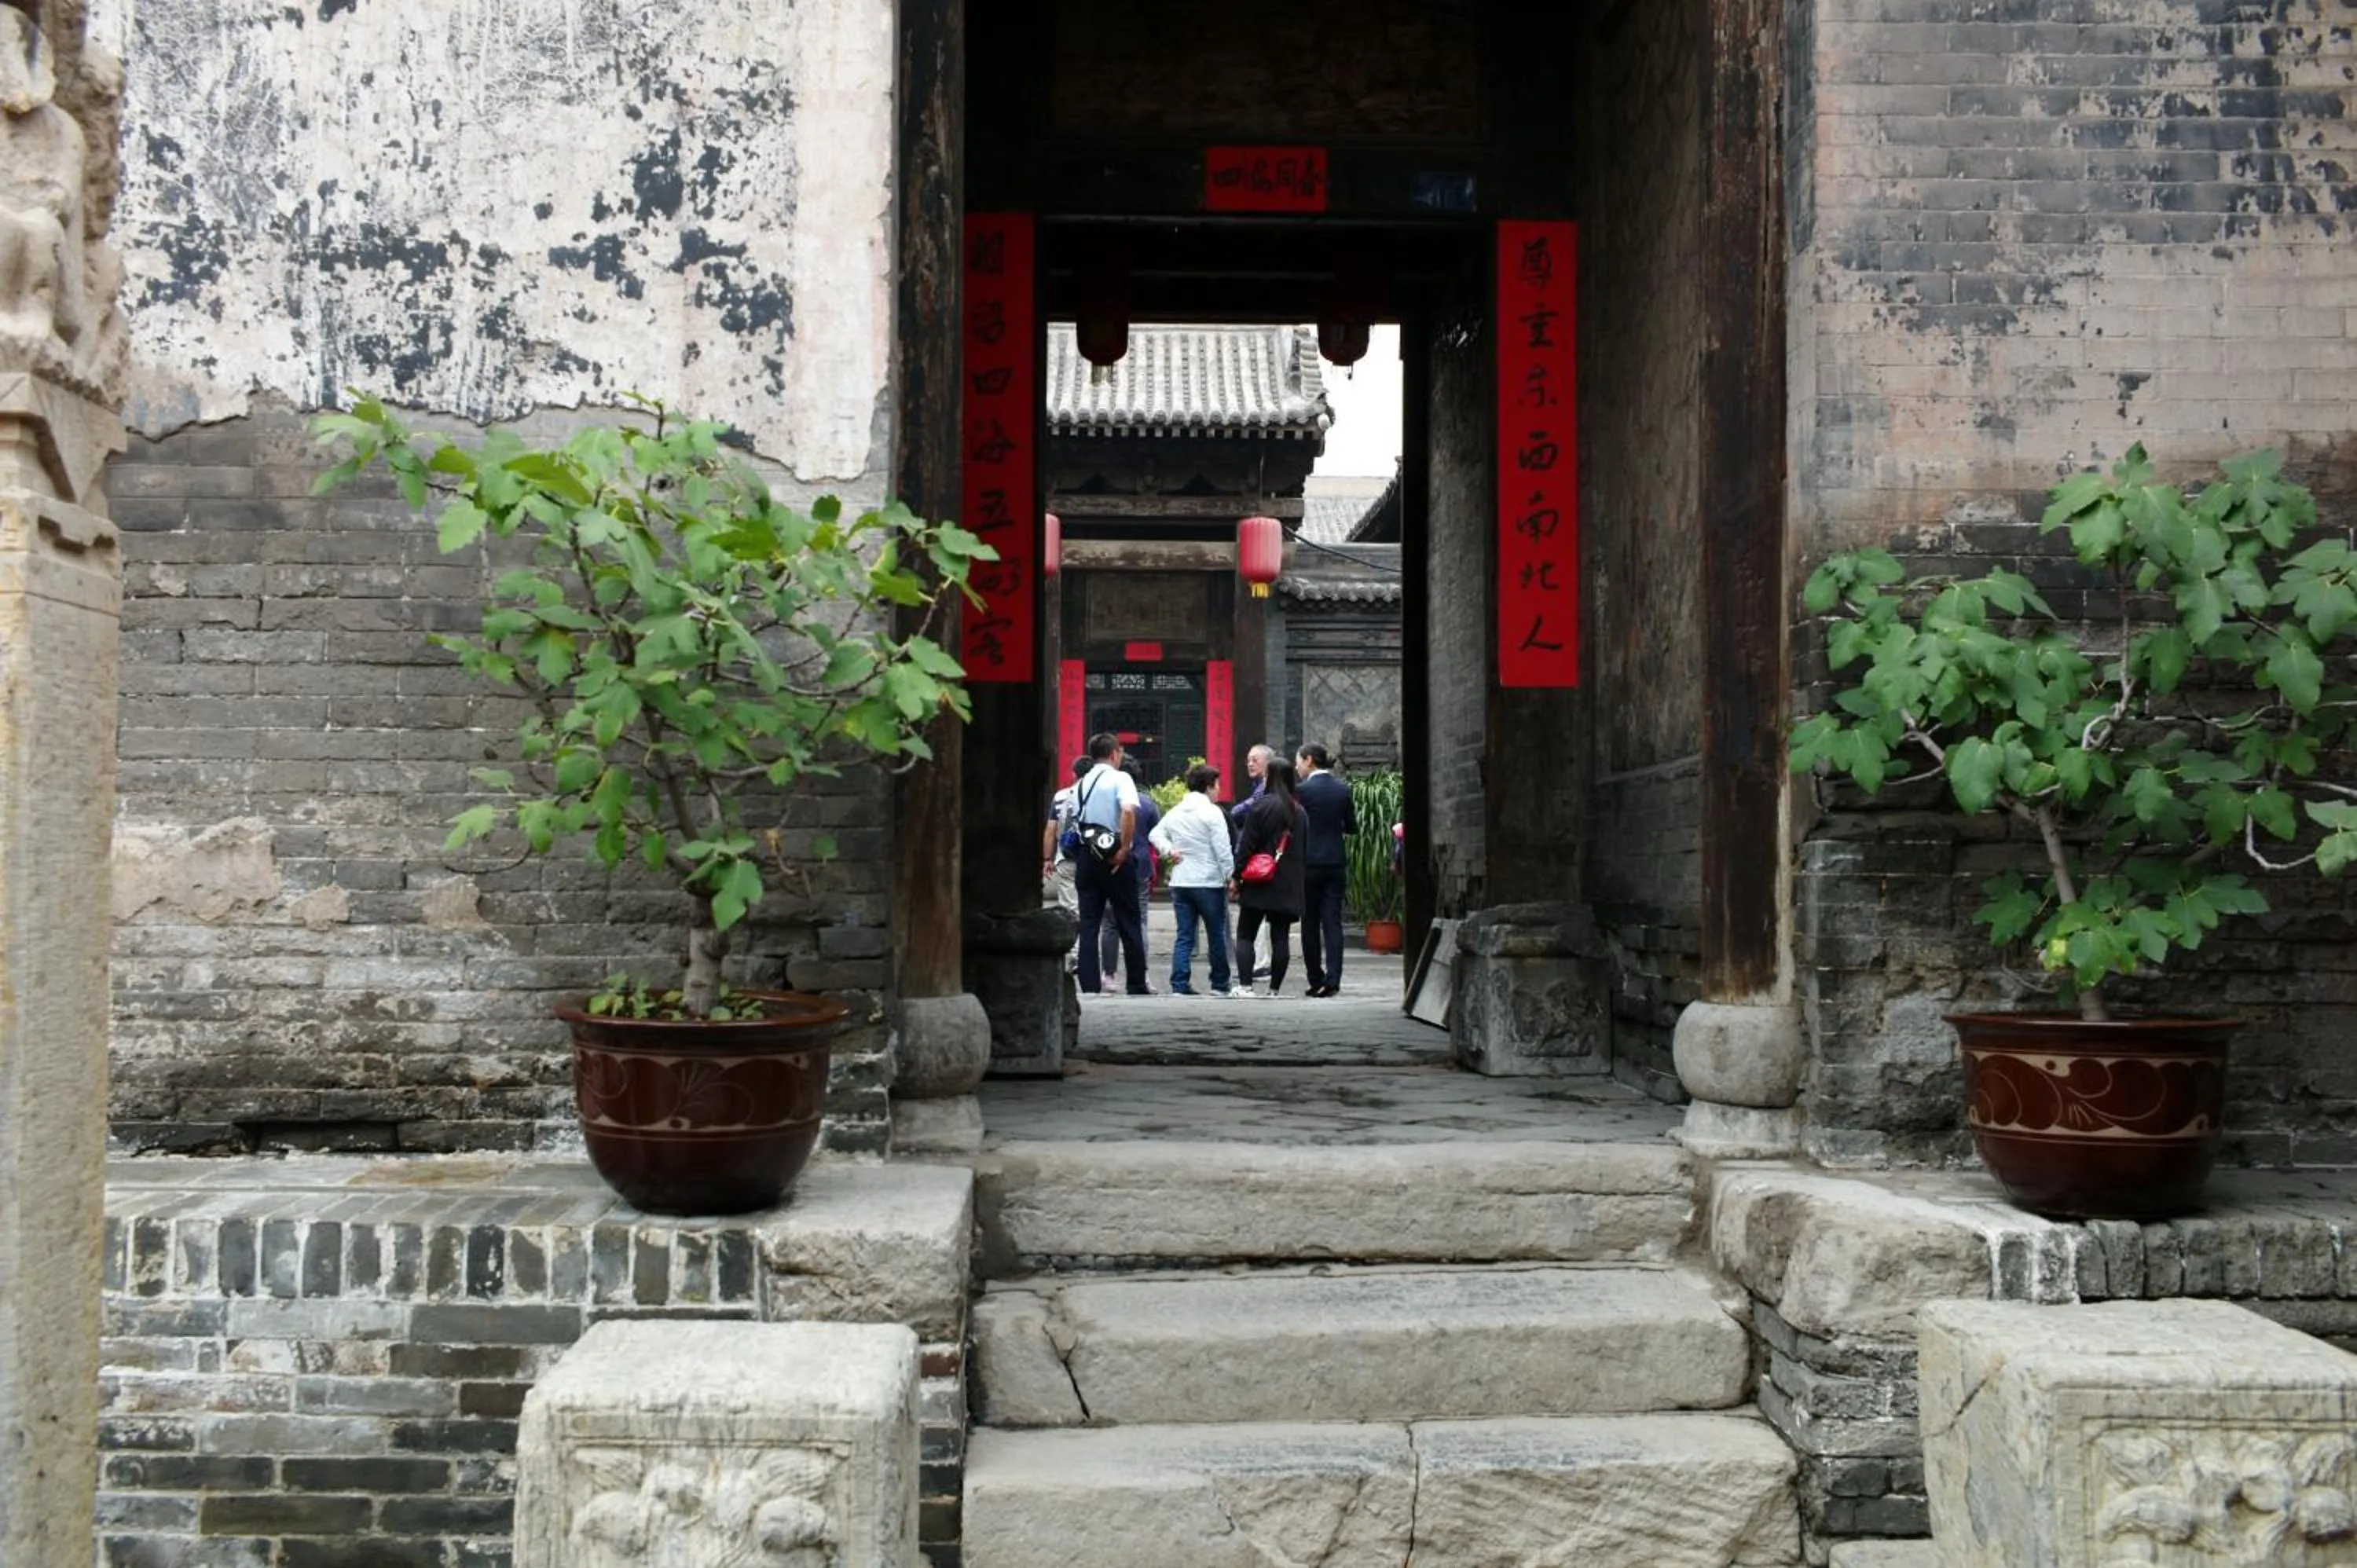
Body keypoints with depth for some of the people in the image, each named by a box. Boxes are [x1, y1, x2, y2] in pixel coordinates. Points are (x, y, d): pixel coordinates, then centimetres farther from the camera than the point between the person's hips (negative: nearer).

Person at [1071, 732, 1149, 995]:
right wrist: (1125, 849, -18)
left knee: (1088, 924, 5)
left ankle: (1089, 986, -1)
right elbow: (1128, 811, -23)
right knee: (1128, 924, 5)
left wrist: (1080, 858, 14)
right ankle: (1137, 986, 9)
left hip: (1085, 856, 5)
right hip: (1116, 859, -5)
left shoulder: (1080, 785, 13)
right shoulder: (1120, 778, -6)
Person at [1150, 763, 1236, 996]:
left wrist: (1168, 850, 8)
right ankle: (1219, 985, 14)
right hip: (1209, 883, -5)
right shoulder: (1211, 812, -12)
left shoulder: (1174, 812, 9)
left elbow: (1156, 834, 20)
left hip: (1180, 883, 5)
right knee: (1217, 935, 7)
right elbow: (1223, 849, -14)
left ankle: (1180, 984, -1)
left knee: (1184, 936, 7)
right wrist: (1230, 876, -5)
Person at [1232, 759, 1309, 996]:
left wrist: (1237, 876, -4)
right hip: (1290, 886, 5)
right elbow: (1305, 849, 14)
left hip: (1260, 882, -5)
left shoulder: (1261, 806, -9)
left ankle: (1246, 986, -9)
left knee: (1245, 935, 2)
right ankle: (1274, 989, 6)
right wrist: (1302, 885, 18)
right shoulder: (1299, 811, 10)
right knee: (1281, 937, 6)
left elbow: (1247, 845, -10)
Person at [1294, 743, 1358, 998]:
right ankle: (1333, 980, -3)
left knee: (1310, 923, 6)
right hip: (1335, 861, 4)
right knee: (1333, 922, 4)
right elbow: (1352, 827, 10)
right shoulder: (1343, 789, 4)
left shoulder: (1302, 790, -11)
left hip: (1309, 862, -4)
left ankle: (1316, 980, 9)